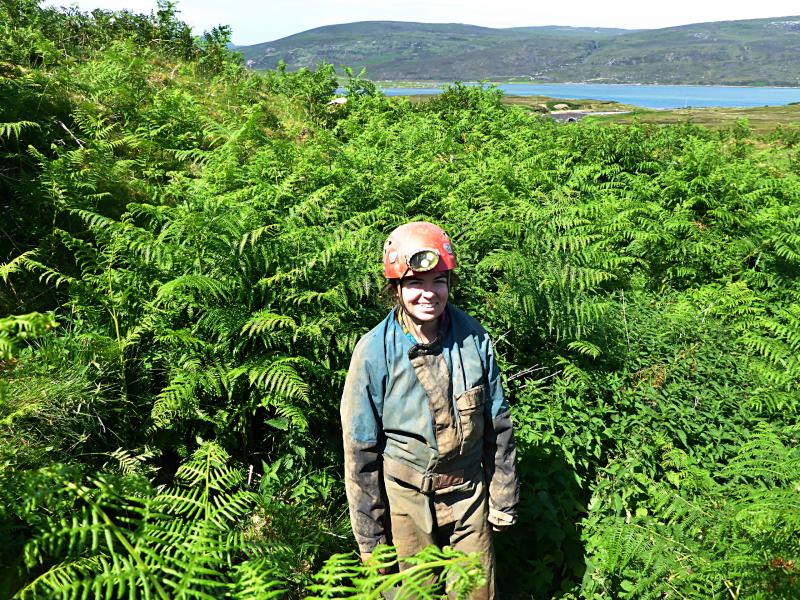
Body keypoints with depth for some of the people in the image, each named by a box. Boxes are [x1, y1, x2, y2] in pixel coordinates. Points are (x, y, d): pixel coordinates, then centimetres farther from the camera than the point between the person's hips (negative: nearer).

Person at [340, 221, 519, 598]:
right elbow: (360, 449, -10)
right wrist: (370, 536, -5)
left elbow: (498, 425, 2)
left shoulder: (473, 337, -9)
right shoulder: (374, 351, -16)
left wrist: (503, 498, 5)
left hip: (469, 492, 2)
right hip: (405, 497, -2)